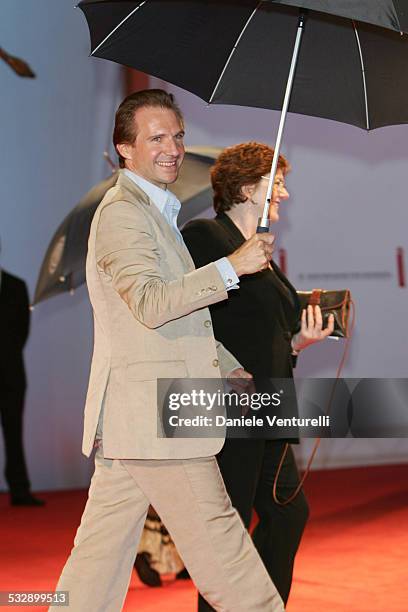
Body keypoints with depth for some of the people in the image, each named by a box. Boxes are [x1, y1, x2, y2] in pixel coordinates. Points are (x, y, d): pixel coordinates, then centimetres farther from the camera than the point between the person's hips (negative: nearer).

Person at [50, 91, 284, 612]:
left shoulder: (155, 212, 23)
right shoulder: (122, 212, -10)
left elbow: (182, 316, 30)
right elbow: (151, 303, -23)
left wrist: (229, 368, 24)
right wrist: (233, 266, -25)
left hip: (132, 415, 10)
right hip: (152, 413, -10)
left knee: (101, 548, 12)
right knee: (216, 541, -2)